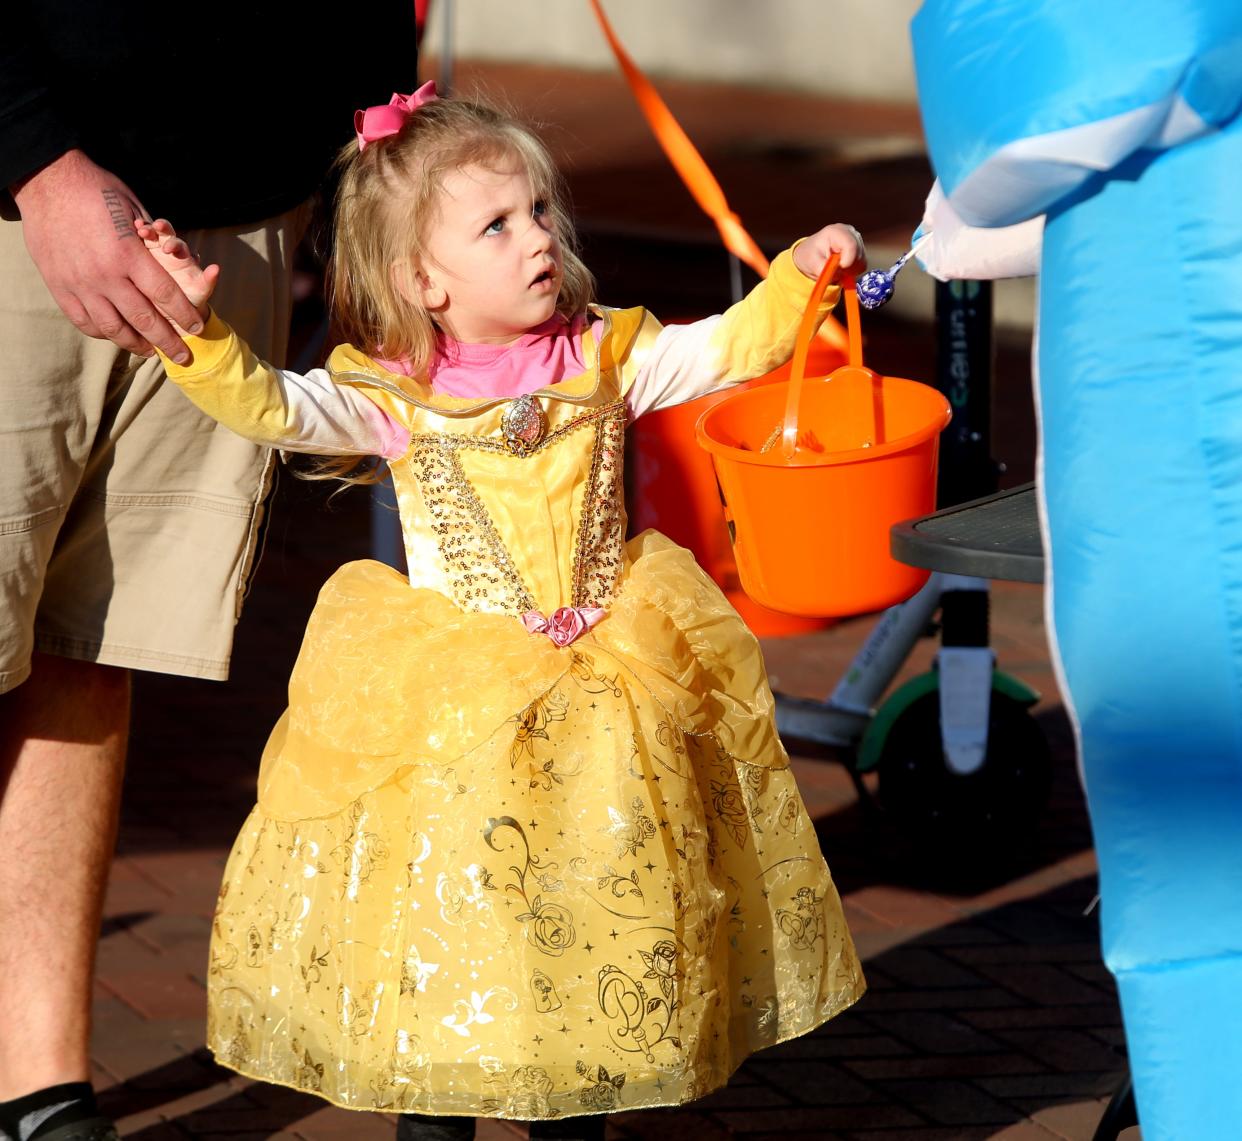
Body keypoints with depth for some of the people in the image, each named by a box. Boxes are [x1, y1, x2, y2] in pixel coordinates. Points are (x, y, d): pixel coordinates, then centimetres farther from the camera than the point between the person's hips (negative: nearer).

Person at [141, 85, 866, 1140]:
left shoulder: (603, 358, 1)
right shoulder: (388, 396, -7)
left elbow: (730, 346, -1)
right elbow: (267, 405, -17)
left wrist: (799, 277, -16)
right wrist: (196, 328, -31)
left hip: (604, 681, 3)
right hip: (445, 694, -2)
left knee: (600, 897, 8)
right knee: (442, 903, 1)